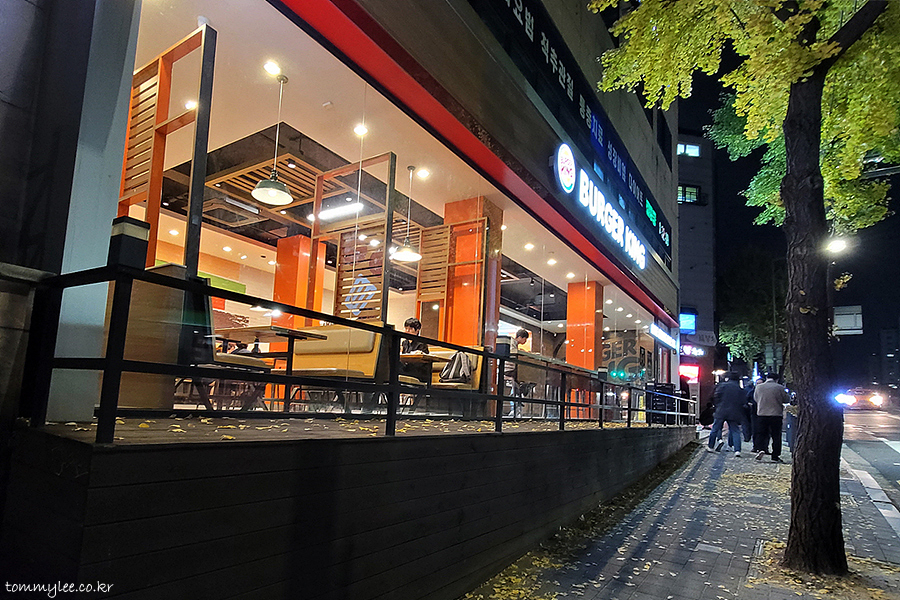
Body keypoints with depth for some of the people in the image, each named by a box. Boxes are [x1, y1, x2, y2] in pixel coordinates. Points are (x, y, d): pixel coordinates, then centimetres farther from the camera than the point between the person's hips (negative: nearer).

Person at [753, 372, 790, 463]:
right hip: (776, 414, -2)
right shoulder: (780, 388, -7)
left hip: (761, 414, 2)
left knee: (762, 434, 12)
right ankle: (775, 456, 9)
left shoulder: (759, 387, 0)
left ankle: (760, 449, -9)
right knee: (776, 436, 7)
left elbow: (755, 398, 13)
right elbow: (787, 399, 3)